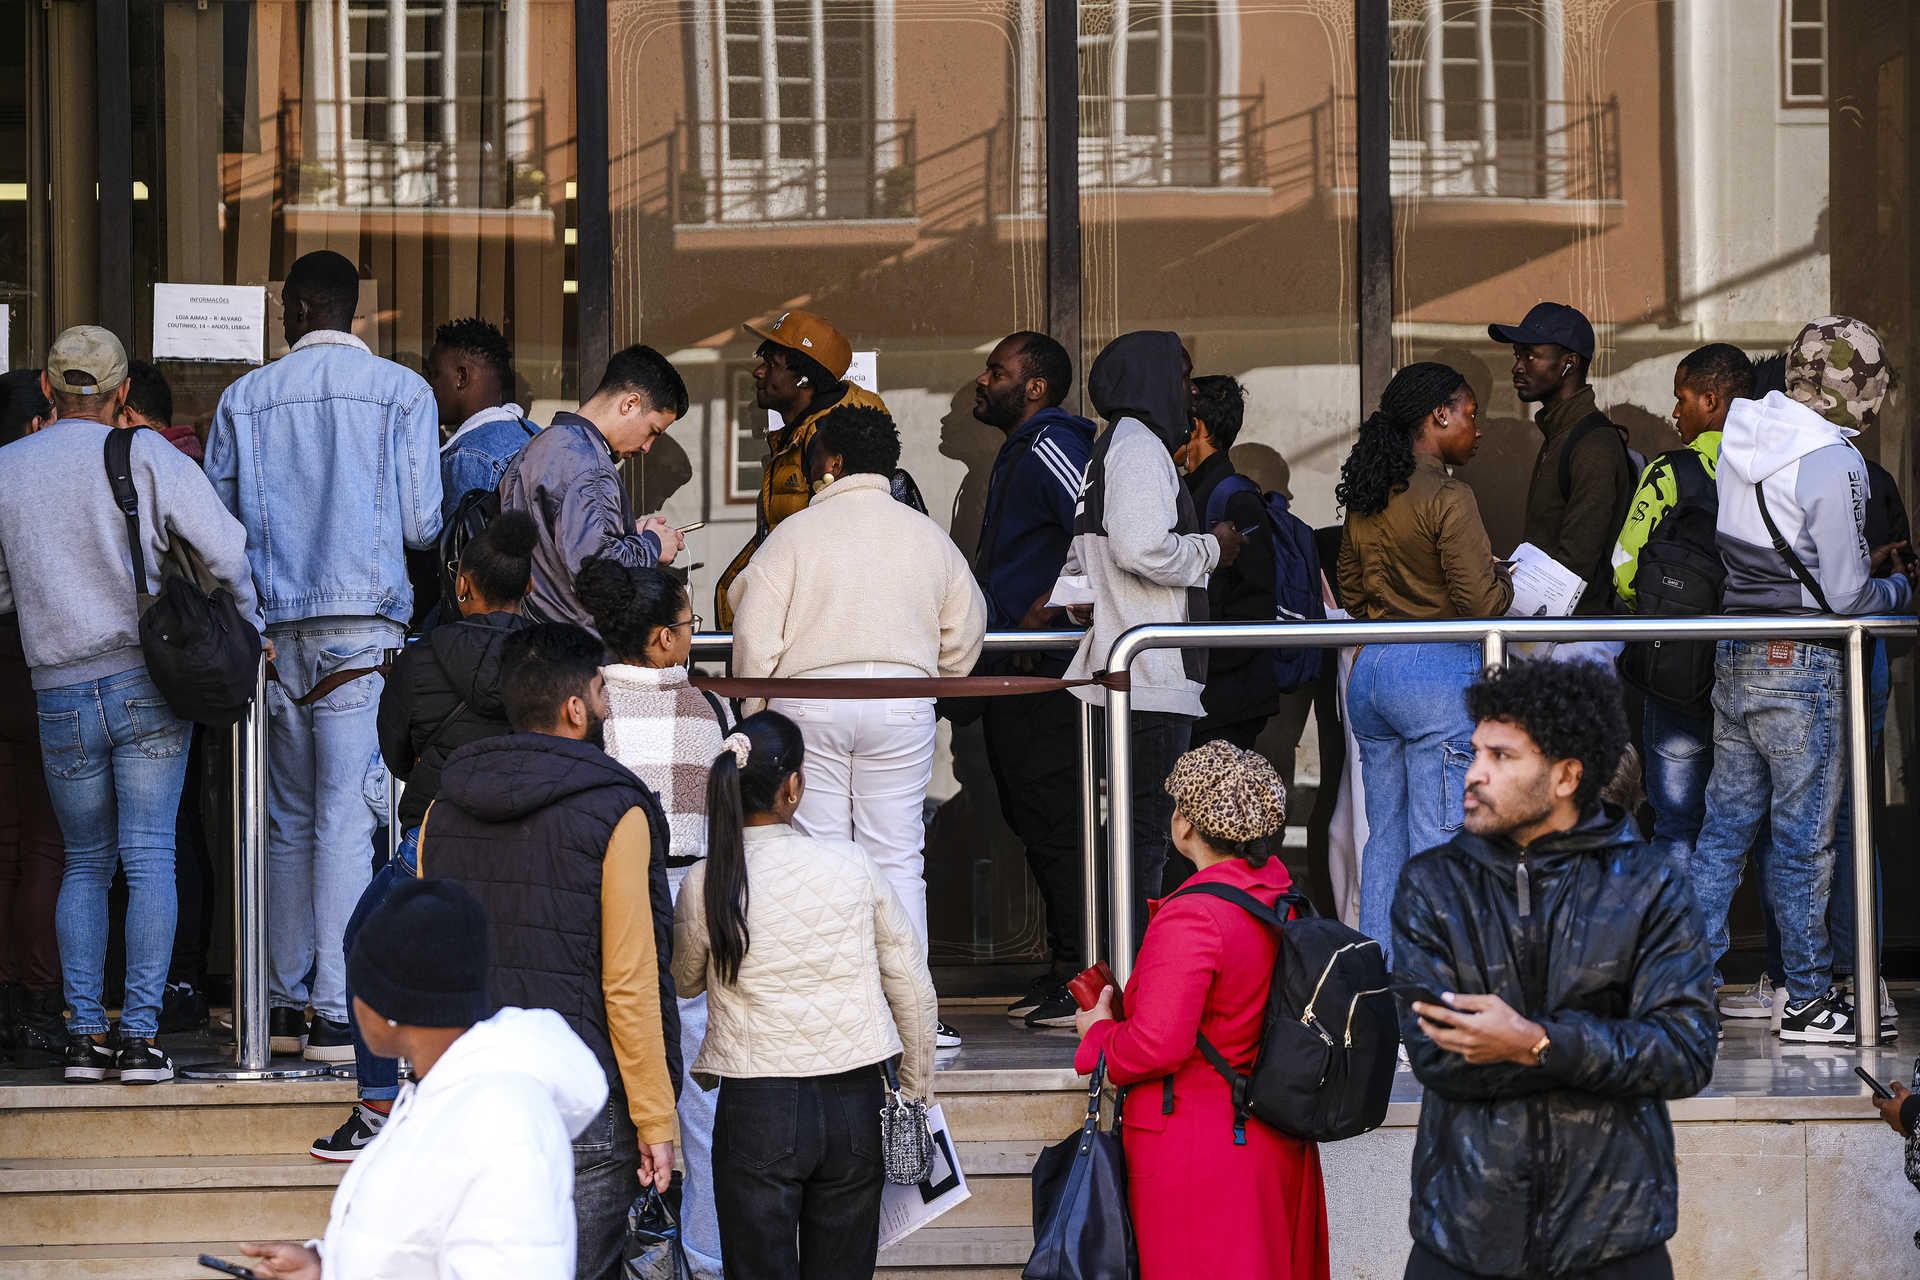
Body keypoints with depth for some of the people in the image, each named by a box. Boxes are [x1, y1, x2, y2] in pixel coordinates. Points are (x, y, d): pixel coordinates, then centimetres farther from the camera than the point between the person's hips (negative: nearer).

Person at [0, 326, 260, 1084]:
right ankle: (140, 1036, -8)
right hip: (147, 682, -2)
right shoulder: (148, 458, -2)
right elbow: (231, 552, -6)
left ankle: (84, 1035, 4)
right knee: (149, 858, -1)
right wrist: (255, 631, 9)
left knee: (86, 863, 13)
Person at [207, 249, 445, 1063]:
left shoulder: (245, 399, 6)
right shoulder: (401, 393, -1)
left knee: (289, 822, 12)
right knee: (349, 819, -5)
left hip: (276, 629, 3)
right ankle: (338, 1012, -11)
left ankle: (286, 1004, 14)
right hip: (365, 624, -3)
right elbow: (422, 524, -3)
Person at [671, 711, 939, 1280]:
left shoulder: (703, 884, -6)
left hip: (755, 1106, -2)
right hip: (854, 1100, 2)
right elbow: (913, 987, 3)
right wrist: (918, 1089, 15)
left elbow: (684, 982, 12)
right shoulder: (851, 865, -4)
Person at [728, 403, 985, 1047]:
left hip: (808, 703, -2)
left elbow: (754, 637, -5)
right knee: (896, 857, 4)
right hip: (901, 707, 2)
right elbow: (965, 633, 15)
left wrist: (756, 702, 10)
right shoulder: (926, 535, 9)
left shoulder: (795, 534, -2)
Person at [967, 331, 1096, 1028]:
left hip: (1040, 674, -11)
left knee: (1054, 826, -9)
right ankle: (1063, 970, 16)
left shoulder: (1050, 447, -12)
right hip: (1015, 672, 11)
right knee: (1034, 822, 12)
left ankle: (1084, 978, -7)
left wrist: (1048, 607, -21)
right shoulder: (1020, 451, 21)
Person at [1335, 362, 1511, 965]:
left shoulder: (1365, 499, 10)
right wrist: (1505, 578, 3)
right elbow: (1481, 602, -16)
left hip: (1370, 667, 8)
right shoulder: (1447, 497, -13)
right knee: (1439, 844, -4)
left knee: (1384, 838, 13)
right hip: (1438, 671, -8)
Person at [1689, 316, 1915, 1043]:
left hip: (1735, 654, 7)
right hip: (1801, 663, -7)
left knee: (1726, 823, 12)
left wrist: (1856, 567, 17)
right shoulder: (1833, 464, -16)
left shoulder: (1738, 444, 7)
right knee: (1804, 834, 2)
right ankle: (1809, 999, 11)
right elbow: (1846, 597, -15)